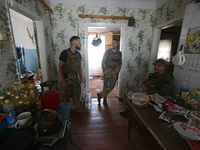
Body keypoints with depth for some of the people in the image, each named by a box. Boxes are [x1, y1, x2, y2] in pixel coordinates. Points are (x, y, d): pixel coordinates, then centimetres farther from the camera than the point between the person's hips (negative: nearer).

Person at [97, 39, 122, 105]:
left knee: (111, 86, 2)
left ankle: (101, 95, 17)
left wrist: (117, 73, 6)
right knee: (105, 85, 0)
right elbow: (103, 62, -3)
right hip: (107, 70, -3)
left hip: (114, 71, 4)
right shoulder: (107, 52, -5)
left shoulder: (119, 53, 4)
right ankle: (104, 98, 18)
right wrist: (104, 71, -6)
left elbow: (120, 64, 10)